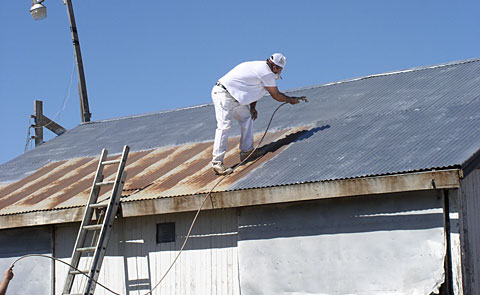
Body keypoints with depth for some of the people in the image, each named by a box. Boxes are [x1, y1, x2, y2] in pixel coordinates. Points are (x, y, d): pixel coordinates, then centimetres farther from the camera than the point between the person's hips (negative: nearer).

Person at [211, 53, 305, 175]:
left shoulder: (259, 66, 16)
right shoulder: (267, 73, -12)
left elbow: (253, 90, 21)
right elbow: (276, 95, -3)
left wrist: (252, 108, 9)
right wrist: (291, 100, 14)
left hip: (231, 95, 11)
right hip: (223, 95, -11)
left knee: (247, 117, 13)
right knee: (224, 125, -16)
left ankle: (246, 152, 12)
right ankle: (217, 163, -20)